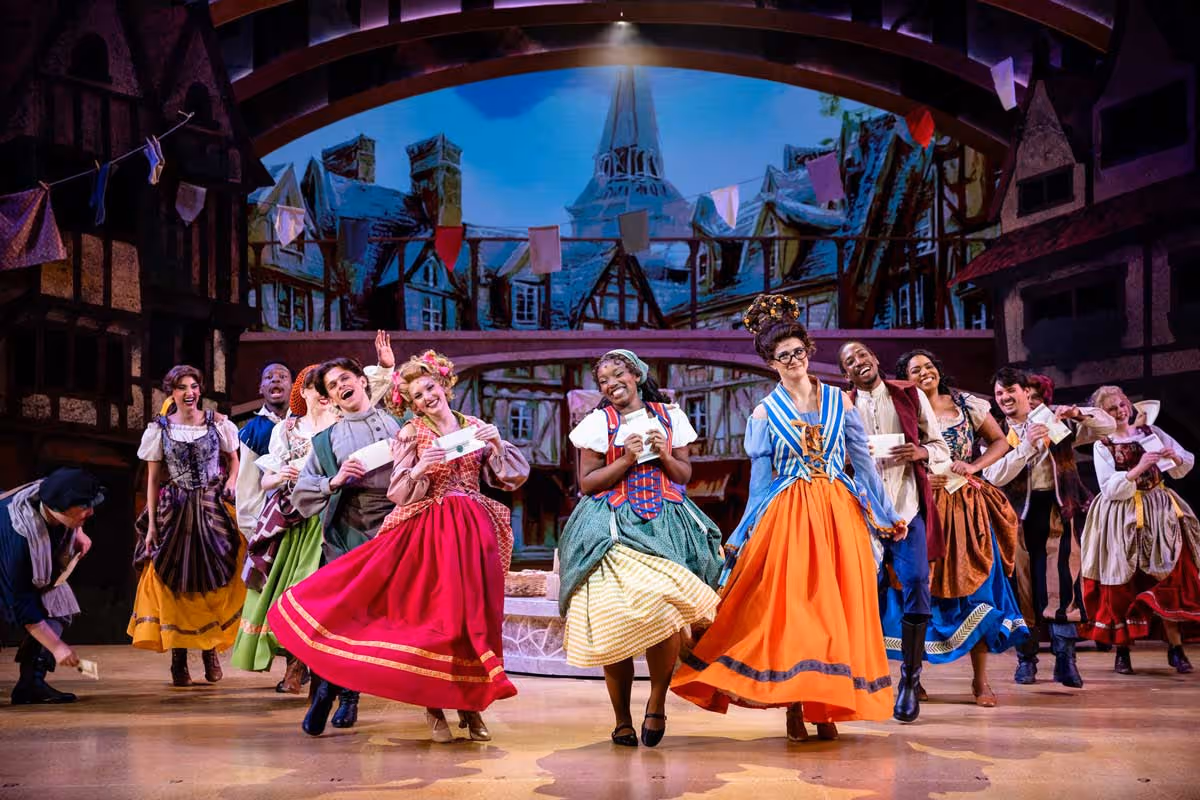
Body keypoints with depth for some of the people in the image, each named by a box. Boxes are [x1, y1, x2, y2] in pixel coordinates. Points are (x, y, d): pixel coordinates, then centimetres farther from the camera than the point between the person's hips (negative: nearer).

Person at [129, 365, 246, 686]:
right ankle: (178, 659, 4)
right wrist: (151, 523, -1)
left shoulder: (217, 423, 3)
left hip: (213, 510, 0)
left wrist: (231, 481, -8)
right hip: (174, 512, 0)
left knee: (214, 580, -2)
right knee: (174, 583, -1)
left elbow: (233, 460, 14)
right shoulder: (160, 429, 3)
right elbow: (153, 479, 4)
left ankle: (211, 651, 10)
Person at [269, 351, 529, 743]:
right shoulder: (410, 434, 3)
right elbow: (399, 494, -4)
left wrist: (497, 443, -8)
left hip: (473, 532, 3)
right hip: (428, 531, -3)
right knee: (434, 612, -5)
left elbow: (514, 477, 6)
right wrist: (422, 467, -21)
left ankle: (470, 703, 12)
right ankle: (434, 707, 6)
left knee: (474, 614, 2)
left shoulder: (475, 428, 10)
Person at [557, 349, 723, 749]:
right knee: (615, 623, -8)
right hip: (613, 529, -1)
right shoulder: (598, 422, 6)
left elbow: (685, 474, 15)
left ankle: (657, 702, 6)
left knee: (666, 614, -16)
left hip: (665, 524, 1)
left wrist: (664, 455, -4)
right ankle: (622, 720, 5)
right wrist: (628, 458, -9)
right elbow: (587, 483, 1)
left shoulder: (669, 416, 13)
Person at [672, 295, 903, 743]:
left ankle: (827, 707, 8)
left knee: (835, 606, 1)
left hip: (838, 516, 2)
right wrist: (739, 540, 5)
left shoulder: (838, 401, 7)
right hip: (788, 517, -1)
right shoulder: (765, 414, 4)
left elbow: (863, 462, 10)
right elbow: (760, 483, 7)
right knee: (789, 607, -4)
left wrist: (888, 515, 11)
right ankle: (794, 708, 5)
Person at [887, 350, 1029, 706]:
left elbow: (1000, 442, 9)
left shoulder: (966, 405, 6)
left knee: (975, 587, -2)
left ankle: (980, 680, 5)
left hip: (966, 508, 0)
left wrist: (974, 466, -6)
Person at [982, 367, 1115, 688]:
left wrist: (1078, 414, -14)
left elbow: (1108, 426, 4)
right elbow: (994, 475, -11)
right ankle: (1026, 659, 12)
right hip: (1017, 513, 1)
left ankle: (1065, 659, -6)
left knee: (1060, 582, -8)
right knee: (1021, 585, 3)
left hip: (1056, 508, -1)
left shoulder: (1056, 420, 7)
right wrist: (1027, 445, -21)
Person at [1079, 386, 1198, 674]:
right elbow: (1110, 489, -11)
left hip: (1160, 513, 2)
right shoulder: (1102, 445, 0)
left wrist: (1175, 457, -11)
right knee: (1122, 585, -1)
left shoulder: (1149, 432, 7)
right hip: (1123, 519, -2)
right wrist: (1138, 469, -20)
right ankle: (1122, 650, 7)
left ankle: (1176, 647, 2)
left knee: (1170, 578, -3)